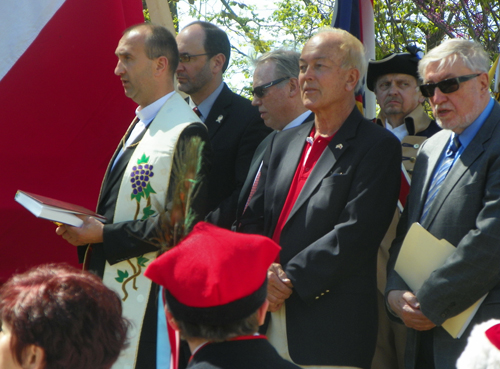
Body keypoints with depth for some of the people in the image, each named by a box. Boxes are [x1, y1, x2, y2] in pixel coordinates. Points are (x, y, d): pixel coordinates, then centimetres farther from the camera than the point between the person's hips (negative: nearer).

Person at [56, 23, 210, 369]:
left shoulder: (186, 132, -14)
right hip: (113, 283, 9)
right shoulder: (142, 123, 16)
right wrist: (90, 226, 3)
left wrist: (104, 235, -15)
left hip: (150, 296, -9)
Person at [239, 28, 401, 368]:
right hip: (268, 314, 6)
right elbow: (252, 220, 14)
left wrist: (291, 279, -15)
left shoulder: (379, 147, -4)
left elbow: (356, 233, -14)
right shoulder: (284, 143, 18)